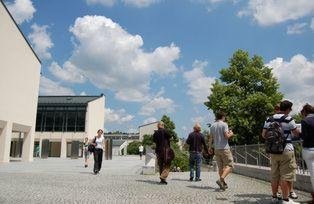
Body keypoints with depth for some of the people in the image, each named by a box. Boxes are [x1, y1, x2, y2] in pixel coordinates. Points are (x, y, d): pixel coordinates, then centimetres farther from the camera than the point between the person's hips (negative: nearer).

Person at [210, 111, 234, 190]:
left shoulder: (212, 126, 10)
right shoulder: (224, 124, -8)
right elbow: (226, 136, -16)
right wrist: (231, 134, 5)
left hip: (216, 148, 6)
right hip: (224, 148, -6)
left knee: (220, 167, 11)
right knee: (229, 165, -2)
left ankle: (223, 183, 12)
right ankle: (221, 179, -19)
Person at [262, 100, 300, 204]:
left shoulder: (269, 119, 6)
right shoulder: (288, 119, -9)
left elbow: (263, 135, 6)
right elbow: (296, 133, 0)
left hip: (273, 151, 5)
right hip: (286, 150, -5)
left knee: (274, 175, 13)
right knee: (286, 176, 2)